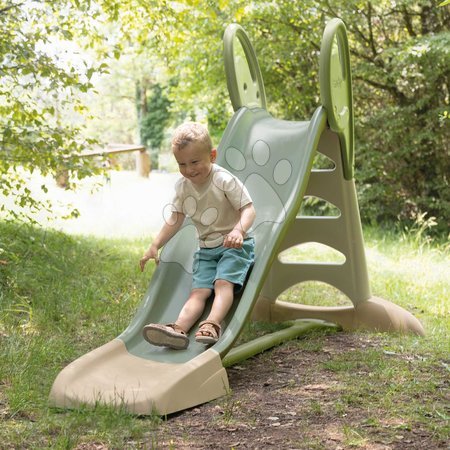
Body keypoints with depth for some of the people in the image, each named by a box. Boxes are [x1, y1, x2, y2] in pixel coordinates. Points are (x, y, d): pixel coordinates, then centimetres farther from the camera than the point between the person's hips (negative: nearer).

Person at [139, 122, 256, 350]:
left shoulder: (225, 180, -15)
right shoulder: (182, 187, 3)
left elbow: (248, 208, -18)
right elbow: (176, 219, 15)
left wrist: (238, 230, -39)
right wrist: (155, 245, 9)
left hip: (234, 245, -4)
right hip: (206, 249, 4)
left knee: (223, 281, -28)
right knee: (198, 291, -15)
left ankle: (212, 325, -46)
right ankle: (179, 328, -38)